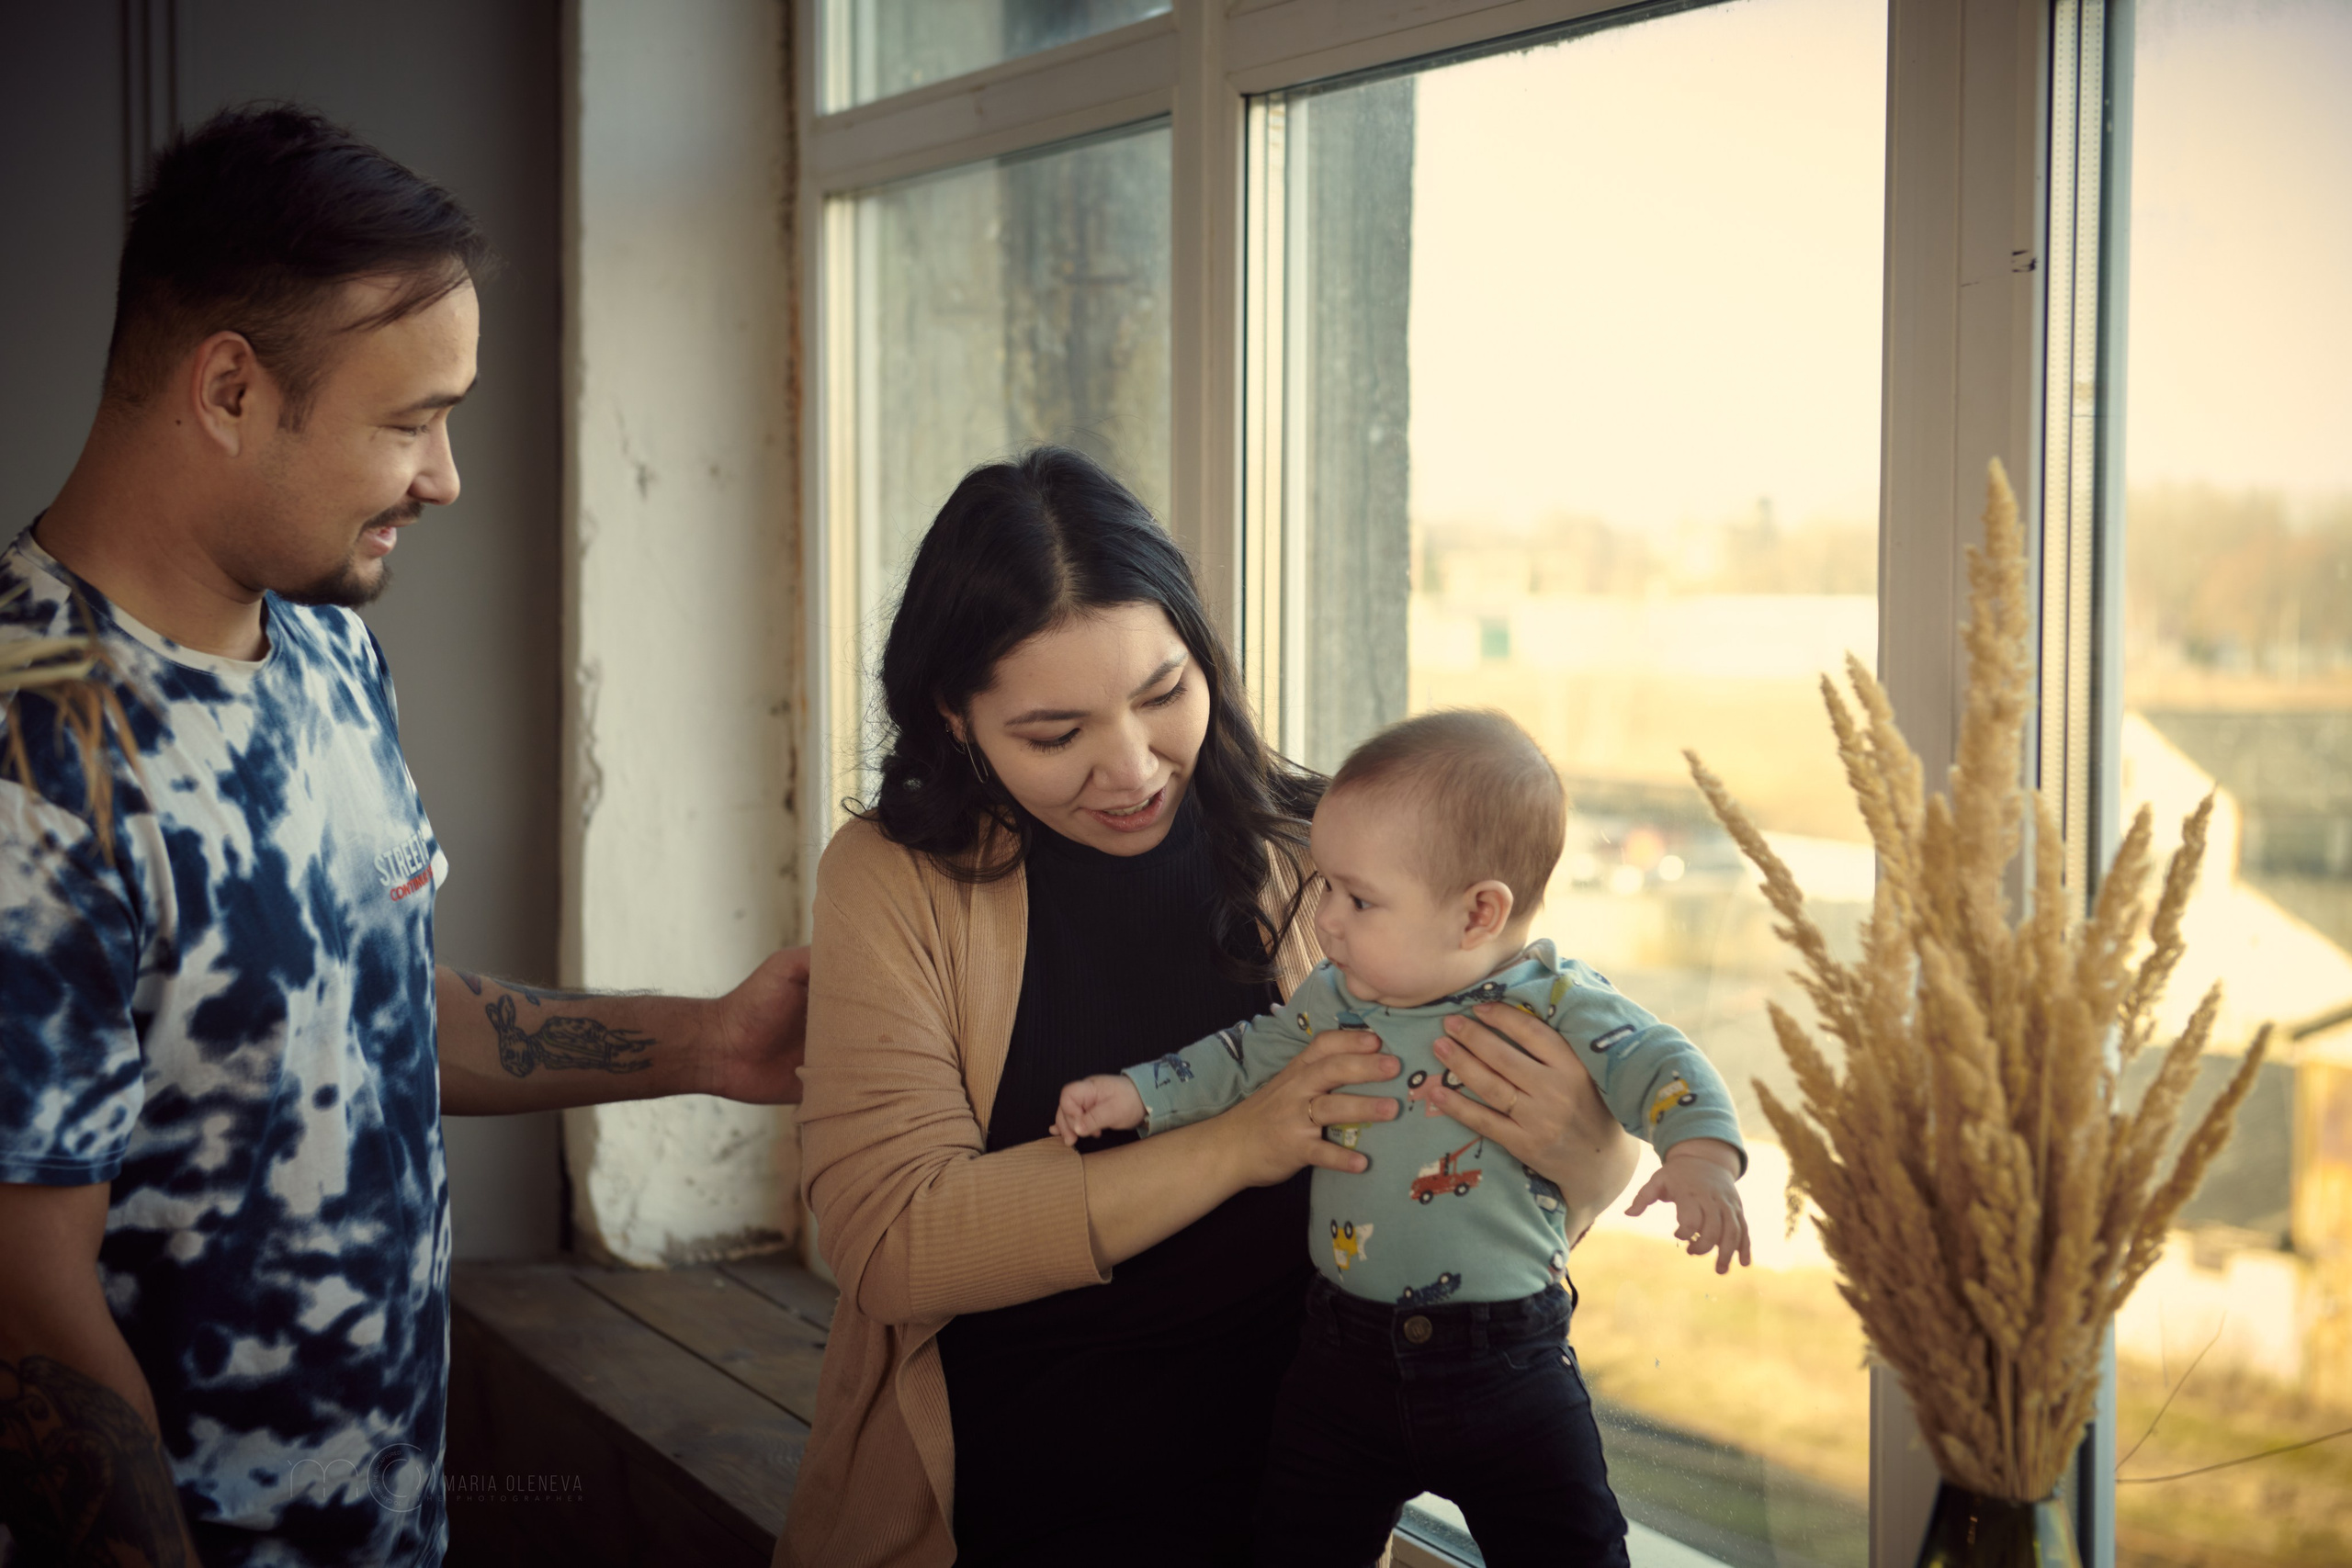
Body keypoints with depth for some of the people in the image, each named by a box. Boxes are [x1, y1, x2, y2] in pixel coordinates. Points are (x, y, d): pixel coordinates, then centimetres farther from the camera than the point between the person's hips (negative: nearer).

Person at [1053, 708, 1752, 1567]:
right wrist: (1134, 1094, 6)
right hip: (1348, 1354, 4)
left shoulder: (1555, 1003, -11)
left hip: (1508, 1366, -4)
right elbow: (1248, 1056, 15)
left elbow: (1657, 1062, -18)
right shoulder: (1334, 998, 3)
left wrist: (1700, 1155, -37)